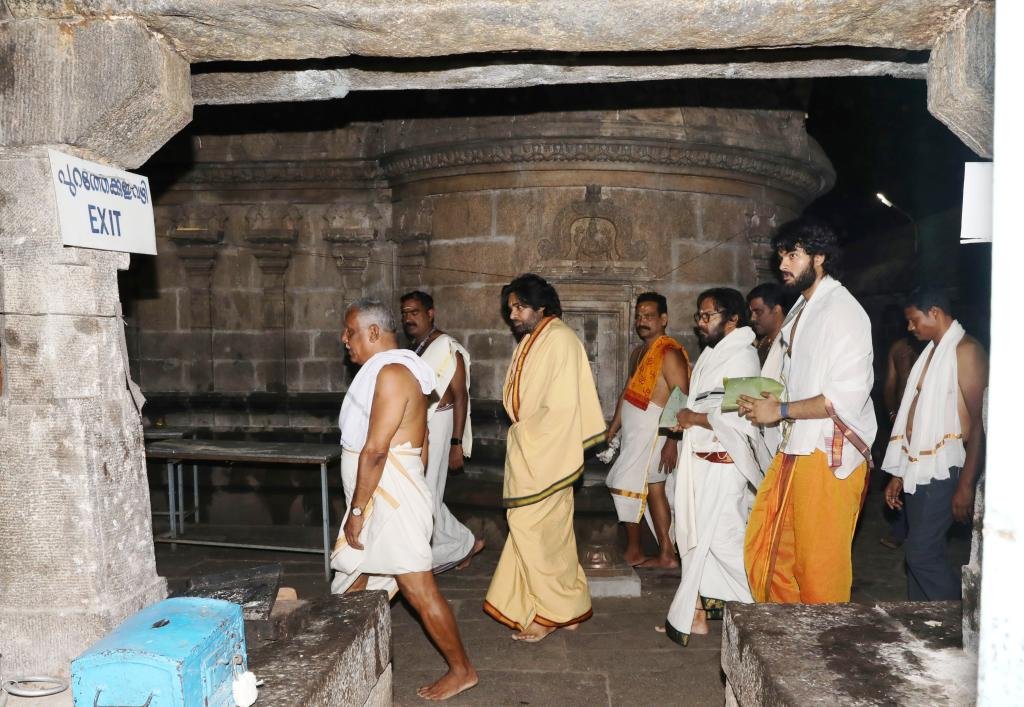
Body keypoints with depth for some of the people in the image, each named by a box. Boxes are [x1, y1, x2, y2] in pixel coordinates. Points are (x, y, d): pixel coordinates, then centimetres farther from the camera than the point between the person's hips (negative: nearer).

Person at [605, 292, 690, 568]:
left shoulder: (669, 353, -13)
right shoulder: (638, 353, 15)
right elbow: (627, 392, 20)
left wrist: (672, 442, -23)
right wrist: (612, 429, 18)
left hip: (652, 430, -9)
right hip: (635, 431, 9)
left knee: (624, 484, -7)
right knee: (653, 488, 10)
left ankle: (633, 551, 6)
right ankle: (667, 554, 17)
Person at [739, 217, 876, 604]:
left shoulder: (842, 310, -12)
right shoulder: (800, 311, 16)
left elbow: (848, 395, -21)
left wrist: (780, 410, -14)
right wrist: (767, 400, 6)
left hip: (831, 454, -9)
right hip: (794, 449, 9)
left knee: (818, 562, 1)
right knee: (765, 548, 14)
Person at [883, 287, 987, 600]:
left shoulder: (966, 350, -9)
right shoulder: (931, 351, 17)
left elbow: (980, 421, -15)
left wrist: (966, 485, -18)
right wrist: (899, 474, 16)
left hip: (942, 471, -8)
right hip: (918, 471, 8)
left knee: (922, 552, -9)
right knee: (921, 552, 11)